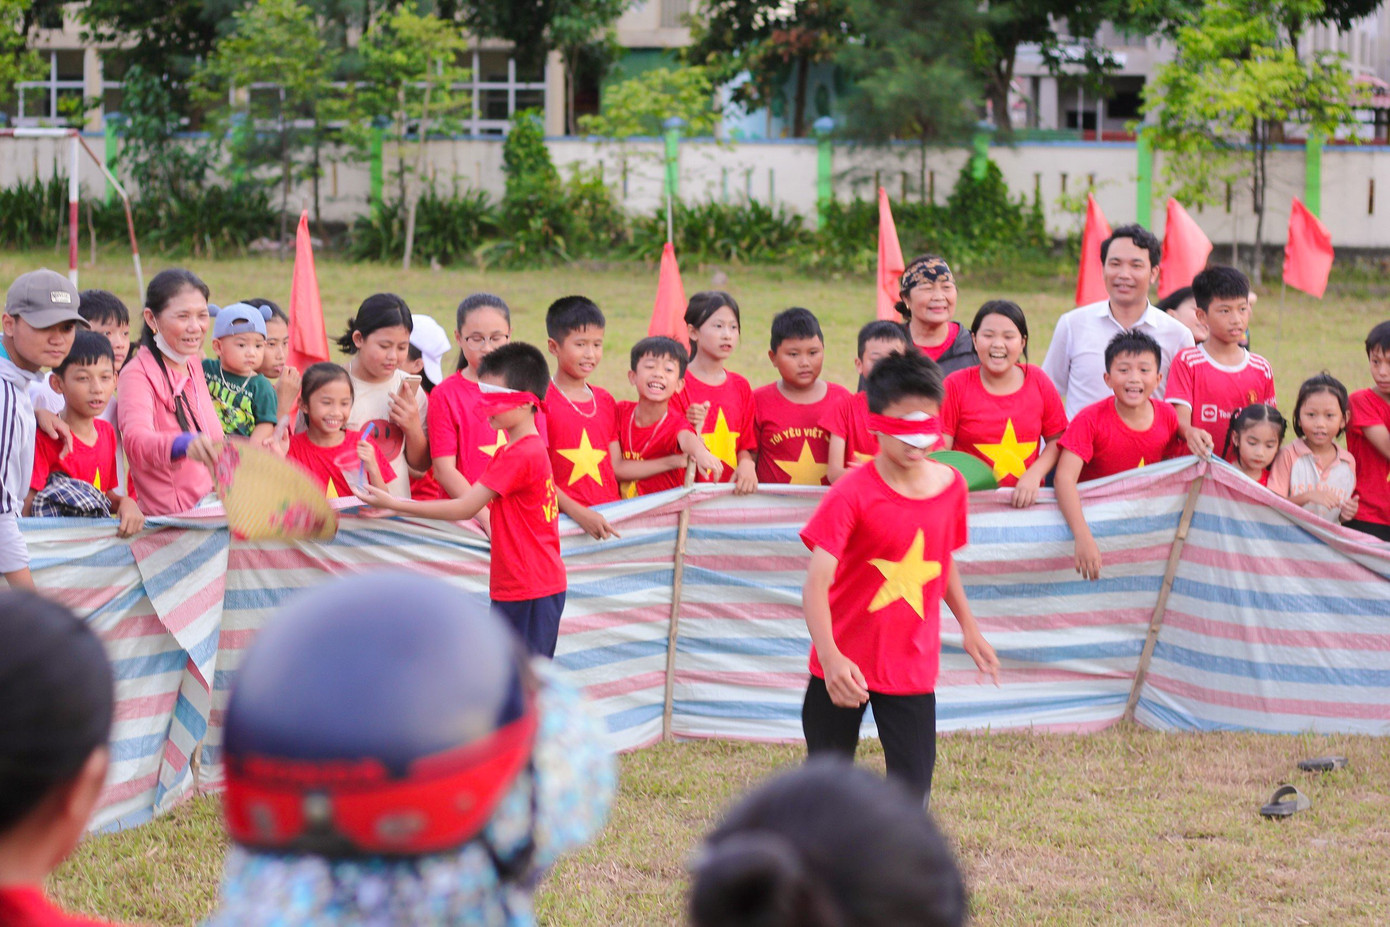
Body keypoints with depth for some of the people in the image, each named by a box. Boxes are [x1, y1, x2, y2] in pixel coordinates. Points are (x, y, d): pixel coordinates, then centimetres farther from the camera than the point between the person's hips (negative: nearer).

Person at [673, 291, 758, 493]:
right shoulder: (678, 384, -2)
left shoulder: (741, 387, 14)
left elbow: (745, 445, 14)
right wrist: (692, 428, -22)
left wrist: (747, 464, -8)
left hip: (732, 491, 5)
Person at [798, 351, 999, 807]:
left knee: (913, 792, -4)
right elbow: (816, 583, -24)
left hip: (913, 665, 3)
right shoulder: (852, 495, -16)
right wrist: (830, 657, -38)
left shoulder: (951, 486, 0)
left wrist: (969, 628, 24)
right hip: (845, 665, -3)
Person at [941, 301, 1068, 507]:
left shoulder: (1038, 381, 8)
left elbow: (1057, 440, 11)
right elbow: (940, 450, -3)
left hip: (1026, 500, 2)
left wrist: (1033, 475, -7)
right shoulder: (956, 386, 2)